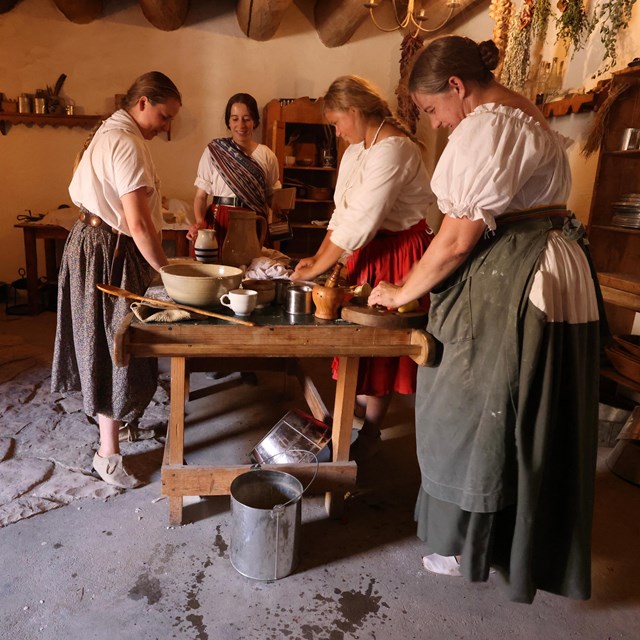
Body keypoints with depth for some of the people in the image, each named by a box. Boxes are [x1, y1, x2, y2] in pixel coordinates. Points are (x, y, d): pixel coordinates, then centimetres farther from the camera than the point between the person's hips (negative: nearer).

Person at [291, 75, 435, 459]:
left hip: (398, 251, -8)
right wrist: (319, 257, -2)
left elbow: (360, 222, -24)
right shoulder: (358, 150, 10)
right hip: (368, 249, 8)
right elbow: (343, 213, 9)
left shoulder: (392, 149, -21)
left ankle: (371, 433, 19)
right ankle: (357, 407, 32)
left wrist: (316, 269, -18)